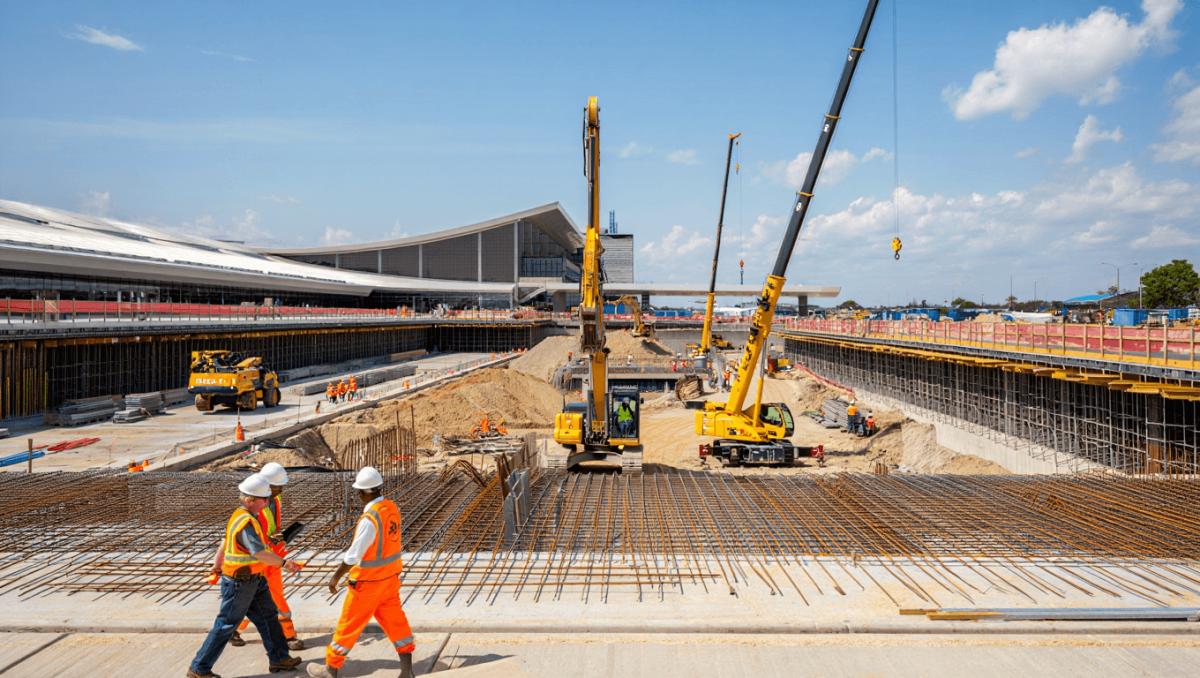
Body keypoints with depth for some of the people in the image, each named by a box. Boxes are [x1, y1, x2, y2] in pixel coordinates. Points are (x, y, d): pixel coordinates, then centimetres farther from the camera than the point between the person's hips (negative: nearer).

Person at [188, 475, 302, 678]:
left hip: (254, 580, 10)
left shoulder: (240, 515, 6)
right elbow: (260, 553, -32)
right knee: (226, 625, 2)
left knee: (268, 616, 14)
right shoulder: (246, 523, -26)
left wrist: (216, 565, 29)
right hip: (239, 583, -10)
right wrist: (284, 563, -26)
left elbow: (225, 541, 18)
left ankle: (279, 659, 24)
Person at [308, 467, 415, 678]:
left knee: (350, 624, 9)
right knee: (394, 621, 12)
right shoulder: (392, 508, -1)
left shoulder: (369, 519, -26)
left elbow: (353, 555, -22)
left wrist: (336, 577, -11)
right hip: (390, 576, 7)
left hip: (368, 582, -7)